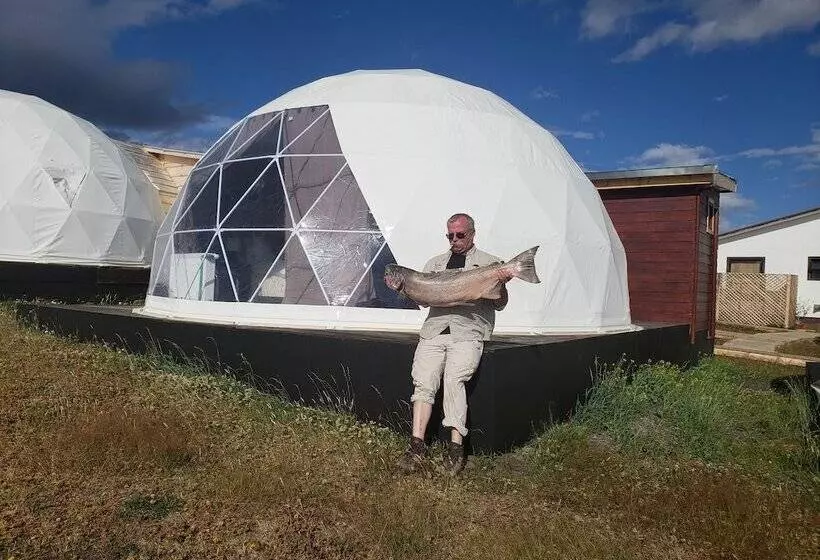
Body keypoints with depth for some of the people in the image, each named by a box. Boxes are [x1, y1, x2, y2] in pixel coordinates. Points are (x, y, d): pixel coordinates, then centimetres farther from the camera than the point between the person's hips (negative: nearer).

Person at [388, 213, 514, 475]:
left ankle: (456, 447, -22)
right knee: (423, 382, -16)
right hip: (434, 330, 3)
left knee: (454, 379, -25)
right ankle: (417, 446, -16)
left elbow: (500, 304, 8)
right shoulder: (435, 263, 26)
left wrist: (501, 284, -12)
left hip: (469, 333, -3)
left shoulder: (490, 263, 14)